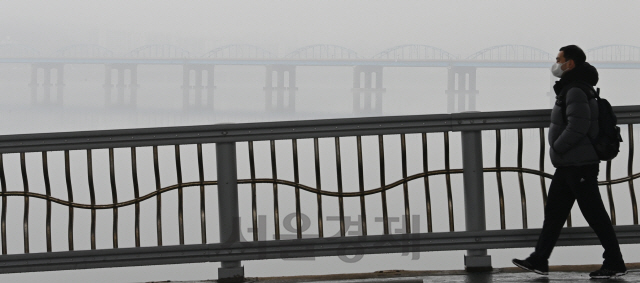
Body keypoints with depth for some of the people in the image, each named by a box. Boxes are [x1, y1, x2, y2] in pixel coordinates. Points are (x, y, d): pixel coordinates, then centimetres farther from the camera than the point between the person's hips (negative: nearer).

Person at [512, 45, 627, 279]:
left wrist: (556, 148, -15)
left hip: (580, 166, -11)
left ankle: (615, 264, 0)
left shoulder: (576, 91, -17)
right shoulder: (570, 88, 15)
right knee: (553, 211, 11)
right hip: (569, 165, 11)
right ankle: (539, 261, 15)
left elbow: (577, 128, -27)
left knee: (595, 215, -5)